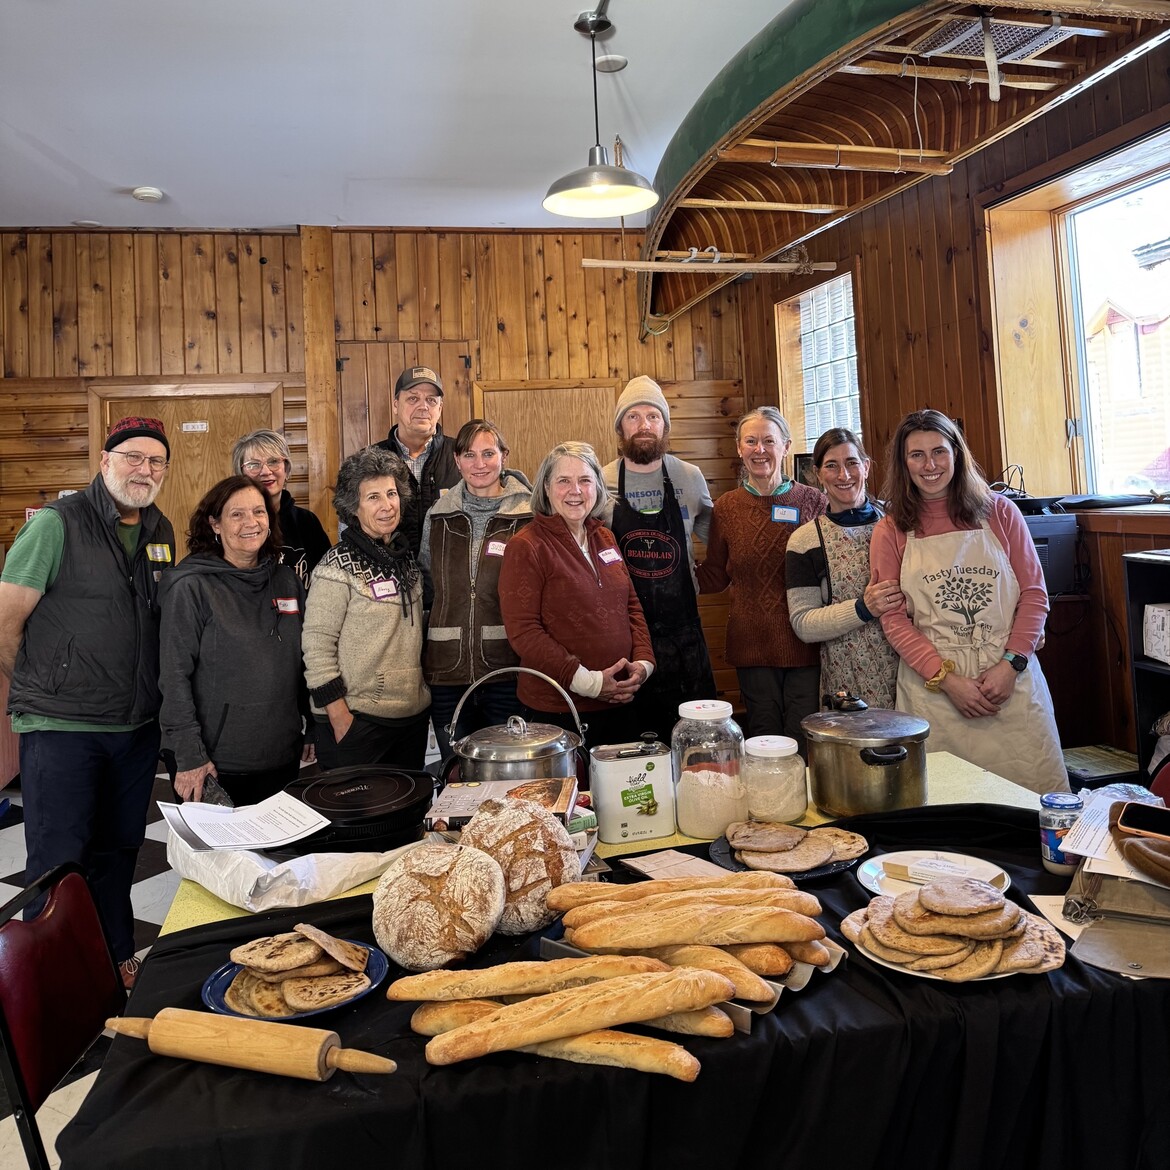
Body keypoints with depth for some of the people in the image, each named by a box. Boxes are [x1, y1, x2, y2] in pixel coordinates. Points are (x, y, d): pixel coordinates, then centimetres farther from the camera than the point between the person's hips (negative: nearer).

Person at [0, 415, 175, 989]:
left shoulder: (160, 532, 7)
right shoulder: (57, 523, -11)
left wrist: (144, 696, 12)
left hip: (137, 727, 6)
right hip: (62, 728, -5)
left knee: (117, 854, 18)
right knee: (57, 864, 4)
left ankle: (117, 961, 34)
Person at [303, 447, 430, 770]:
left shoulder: (407, 556, 8)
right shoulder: (339, 566, -12)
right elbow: (317, 644, -13)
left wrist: (422, 695, 14)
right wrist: (339, 715, -16)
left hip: (414, 715, 6)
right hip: (357, 720, -6)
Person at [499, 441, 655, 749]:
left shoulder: (604, 538, 11)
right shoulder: (525, 547, -10)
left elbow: (631, 605, 15)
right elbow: (522, 631, -16)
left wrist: (643, 660, -2)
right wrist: (587, 681, -20)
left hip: (621, 702, 6)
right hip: (558, 711, -6)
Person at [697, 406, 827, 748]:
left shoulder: (813, 501, 1)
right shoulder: (726, 507, 4)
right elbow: (715, 578, 10)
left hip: (806, 643, -1)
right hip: (753, 646, 1)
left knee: (805, 746, 4)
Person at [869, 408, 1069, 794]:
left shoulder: (999, 512, 6)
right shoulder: (891, 532, 4)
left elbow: (1034, 593, 5)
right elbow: (894, 618, 0)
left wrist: (1011, 664, -8)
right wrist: (947, 679, -11)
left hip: (1010, 677, 1)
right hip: (931, 684, -1)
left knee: (1034, 788, 1)